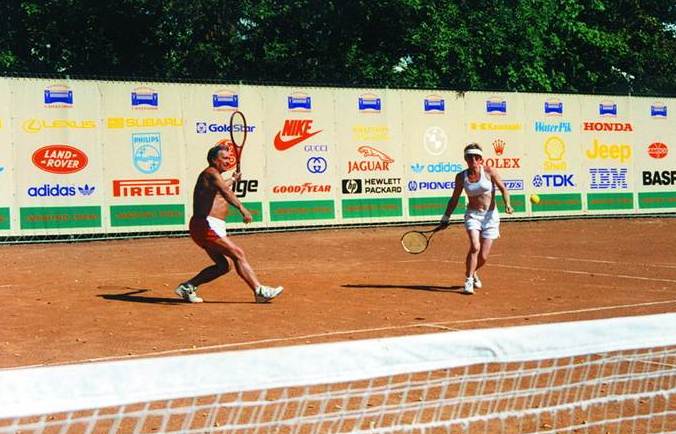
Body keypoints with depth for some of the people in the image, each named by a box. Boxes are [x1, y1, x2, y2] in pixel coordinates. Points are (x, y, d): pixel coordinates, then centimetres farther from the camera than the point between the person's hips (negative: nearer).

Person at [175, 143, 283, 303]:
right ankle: (260, 291, -15)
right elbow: (225, 192, -30)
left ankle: (187, 287, 11)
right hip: (206, 226, -11)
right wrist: (242, 209, -44)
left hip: (208, 228, 11)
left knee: (224, 266, 8)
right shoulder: (211, 173, -10)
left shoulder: (210, 176, 22)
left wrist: (233, 180, 67)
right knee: (238, 254, -13)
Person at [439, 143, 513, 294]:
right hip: (472, 215, 0)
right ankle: (468, 281, -10)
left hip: (490, 216, 0)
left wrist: (507, 204, -20)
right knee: (475, 247, -25)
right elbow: (454, 199, 9)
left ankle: (472, 272, 32)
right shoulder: (461, 177, -1)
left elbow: (503, 189, -3)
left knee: (483, 257, -2)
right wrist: (446, 218, 10)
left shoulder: (489, 171, -6)